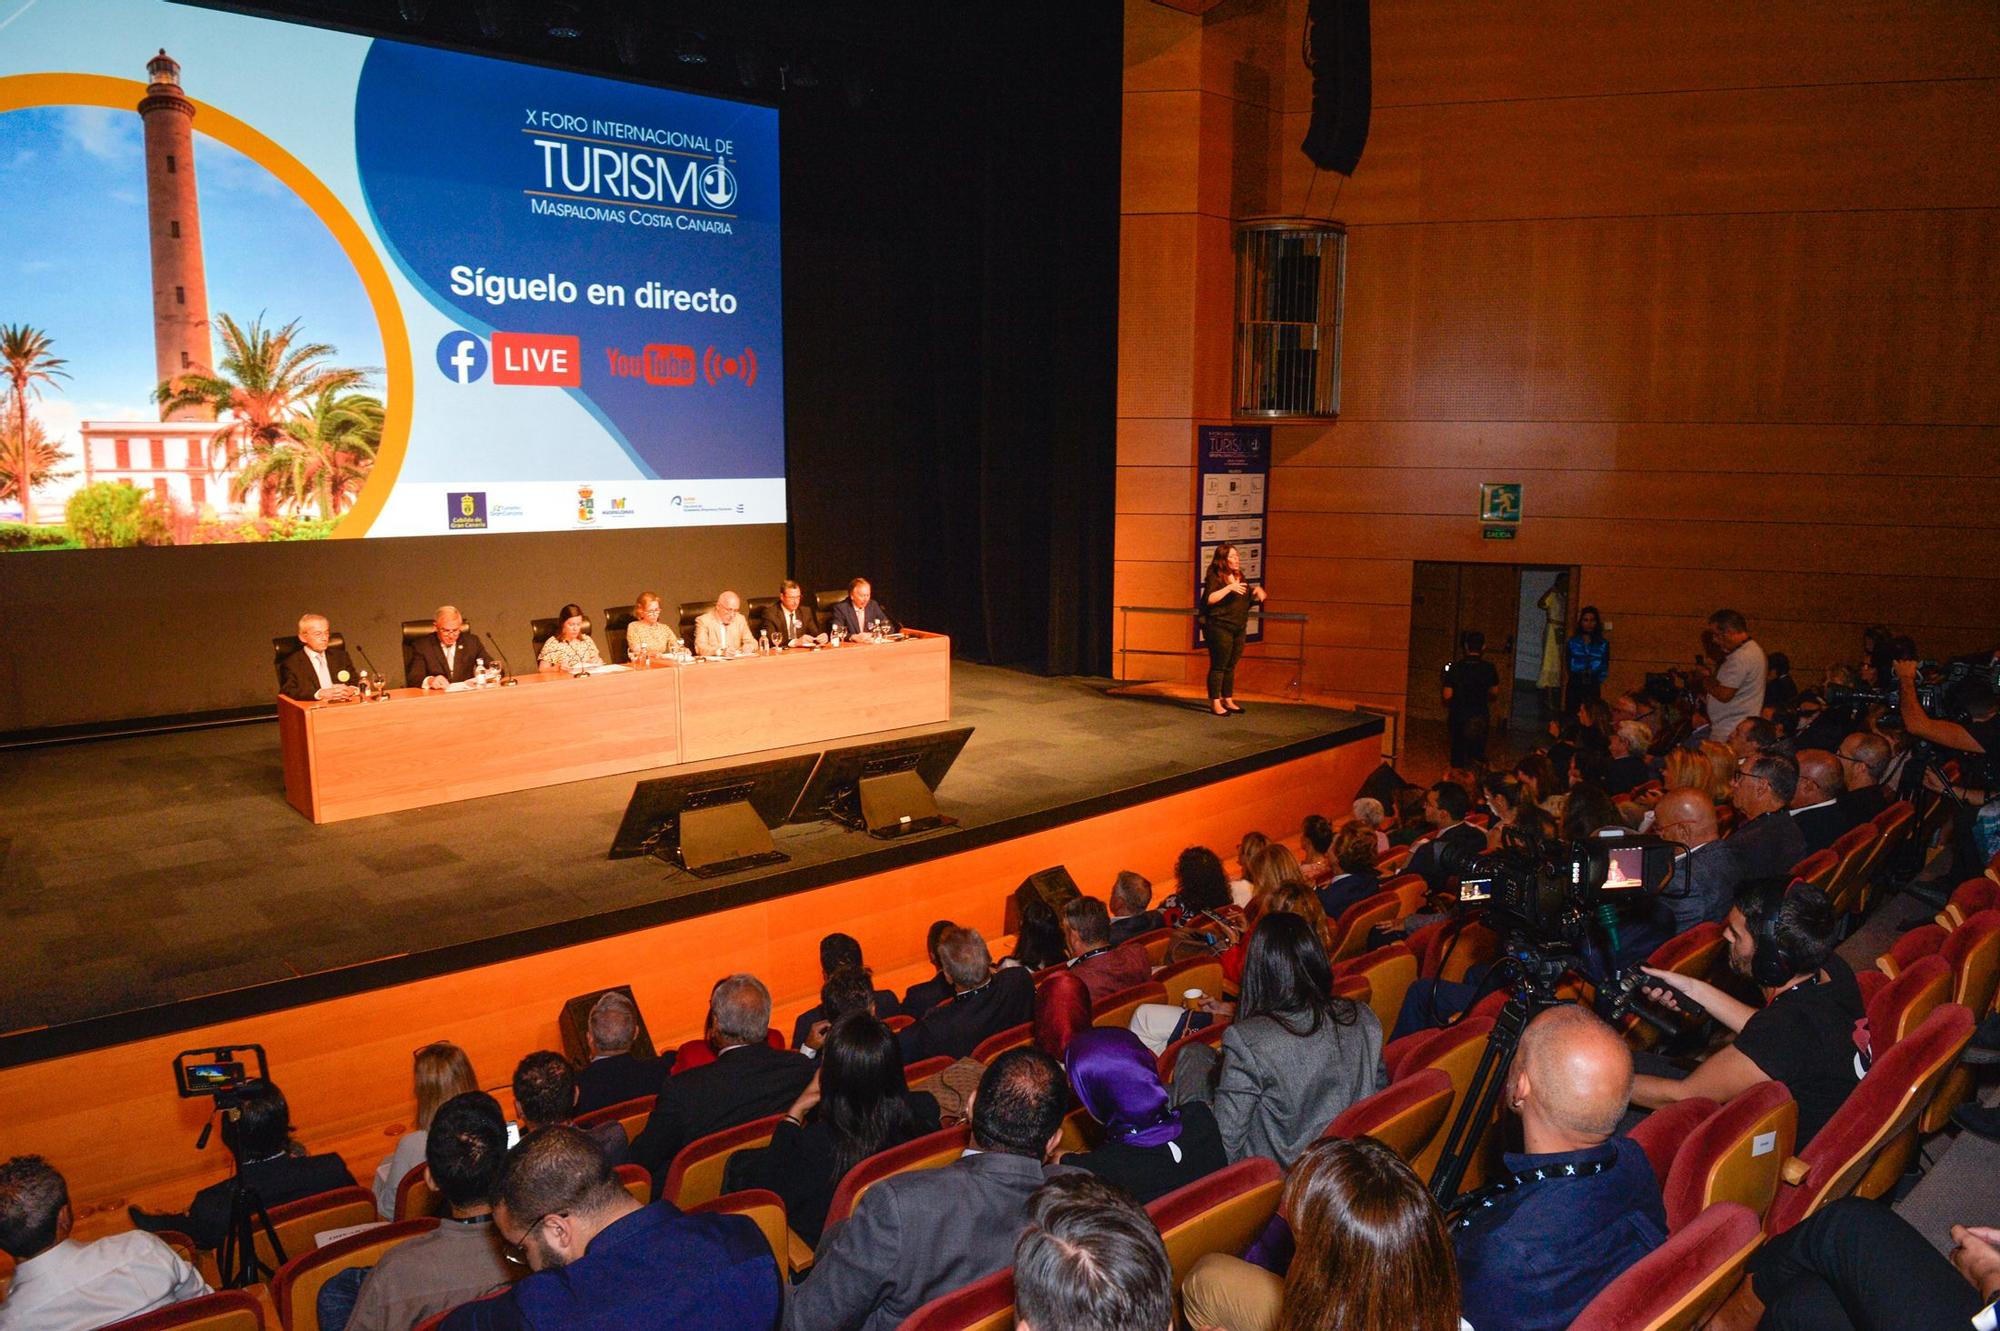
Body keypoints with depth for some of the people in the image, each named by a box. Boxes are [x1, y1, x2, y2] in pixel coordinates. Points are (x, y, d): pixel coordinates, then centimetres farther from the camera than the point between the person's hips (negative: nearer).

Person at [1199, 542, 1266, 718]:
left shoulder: (1240, 578, 15)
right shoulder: (1214, 577, -8)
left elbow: (1248, 599, 28)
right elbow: (1209, 599, -21)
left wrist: (1257, 591, 7)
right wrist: (1229, 588, -25)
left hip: (1238, 629, 7)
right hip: (1219, 628, -7)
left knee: (1230, 666, 12)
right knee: (1218, 666, -4)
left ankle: (1228, 700, 21)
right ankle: (1215, 703, 0)